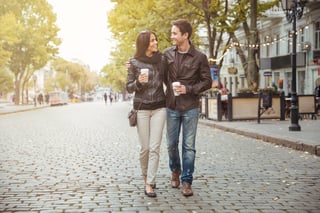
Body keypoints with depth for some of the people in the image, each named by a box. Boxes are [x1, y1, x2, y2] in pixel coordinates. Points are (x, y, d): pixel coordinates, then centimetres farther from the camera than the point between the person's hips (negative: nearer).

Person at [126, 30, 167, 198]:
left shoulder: (162, 59, 2)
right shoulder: (134, 62, -2)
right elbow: (129, 88, 0)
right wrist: (138, 82, -18)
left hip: (159, 108, 1)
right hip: (141, 108, -1)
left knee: (155, 147, -5)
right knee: (145, 147, 4)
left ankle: (149, 184, 0)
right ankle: (145, 175, 29)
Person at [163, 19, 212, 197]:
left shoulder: (199, 57, -6)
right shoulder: (167, 54, 1)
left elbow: (207, 82, -2)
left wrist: (188, 89, -15)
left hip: (190, 108, -2)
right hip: (171, 107, 2)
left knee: (189, 146, 2)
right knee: (172, 144, 11)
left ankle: (186, 181, 11)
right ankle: (175, 171, 37)